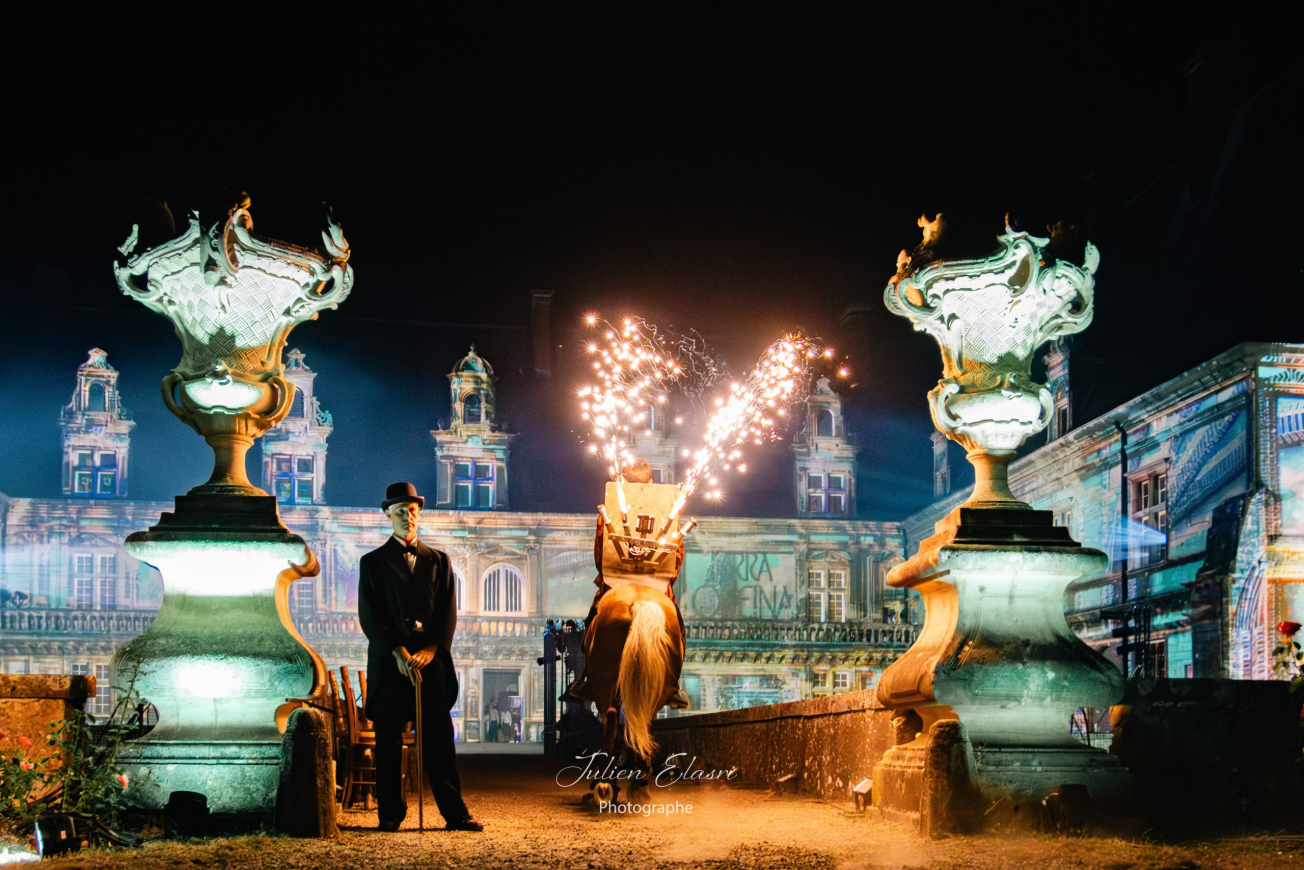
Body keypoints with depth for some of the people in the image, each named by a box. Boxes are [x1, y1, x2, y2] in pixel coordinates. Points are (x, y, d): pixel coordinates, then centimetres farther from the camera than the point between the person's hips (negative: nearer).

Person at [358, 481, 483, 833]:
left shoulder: (438, 561, 15)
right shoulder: (373, 563, 8)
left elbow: (448, 612, 7)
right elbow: (369, 615, -1)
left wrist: (431, 649, -9)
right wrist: (398, 652, -13)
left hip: (431, 659, 1)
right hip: (389, 663, -1)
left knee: (440, 741, 0)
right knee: (388, 743, 0)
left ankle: (455, 813, 0)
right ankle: (390, 813, 7)